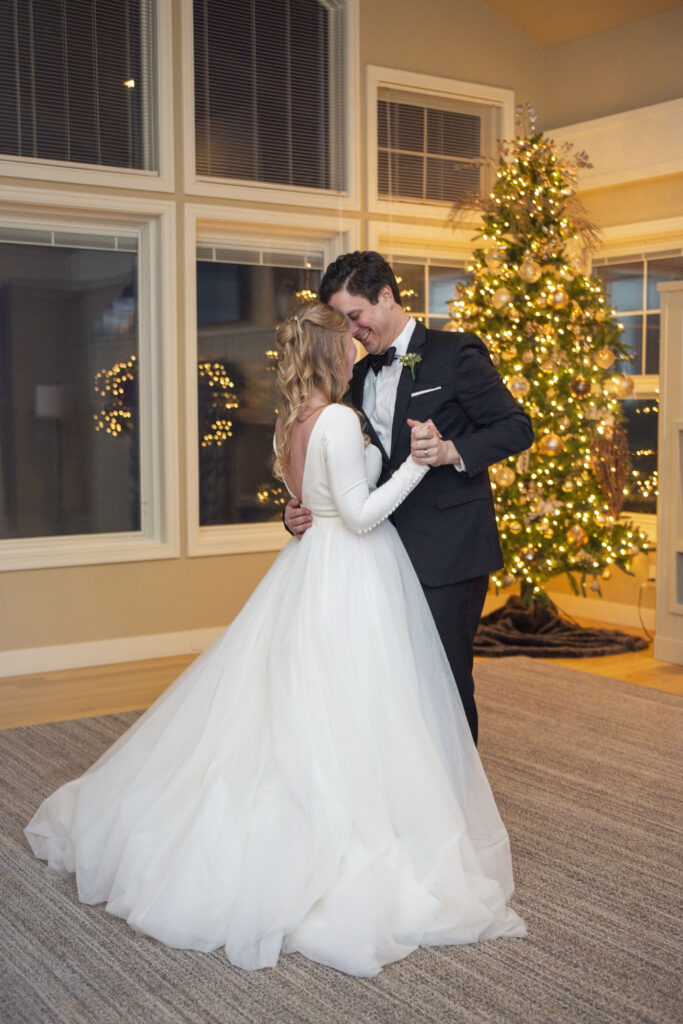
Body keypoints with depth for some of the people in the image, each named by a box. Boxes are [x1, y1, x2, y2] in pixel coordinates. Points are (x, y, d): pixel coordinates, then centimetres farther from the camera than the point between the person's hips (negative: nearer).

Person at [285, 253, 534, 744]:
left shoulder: (455, 353, -4)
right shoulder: (361, 376, 15)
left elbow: (518, 428, -8)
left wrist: (452, 451, -24)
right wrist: (303, 510, 2)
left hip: (447, 554, -6)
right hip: (390, 551, 6)